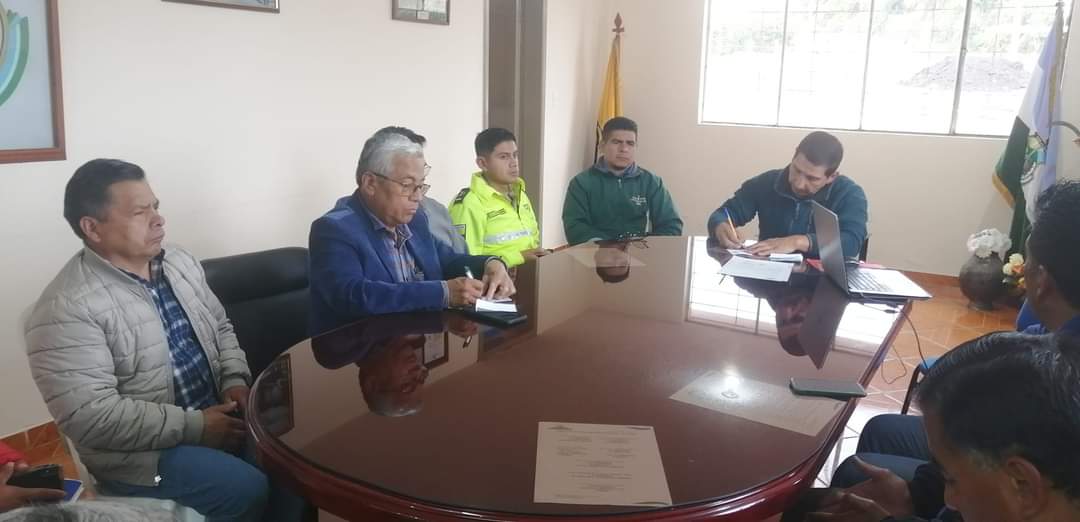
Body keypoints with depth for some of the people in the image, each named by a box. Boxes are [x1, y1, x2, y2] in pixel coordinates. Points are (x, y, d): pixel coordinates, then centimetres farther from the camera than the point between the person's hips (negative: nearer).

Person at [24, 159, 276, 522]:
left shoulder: (179, 262, 5)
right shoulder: (67, 308, -19)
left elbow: (220, 327, 15)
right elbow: (90, 416, -25)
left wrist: (234, 380, -4)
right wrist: (194, 426, -22)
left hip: (218, 413, 7)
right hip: (141, 452, -7)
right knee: (251, 492, -24)